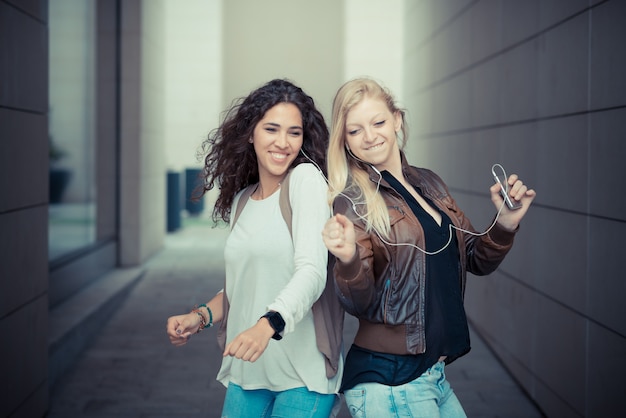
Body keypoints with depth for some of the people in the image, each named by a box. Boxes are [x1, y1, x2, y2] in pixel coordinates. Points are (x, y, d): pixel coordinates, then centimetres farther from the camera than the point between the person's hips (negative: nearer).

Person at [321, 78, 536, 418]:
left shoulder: (430, 184, 8)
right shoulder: (352, 202, -9)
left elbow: (477, 261, 14)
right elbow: (360, 305, -14)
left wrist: (506, 223, -4)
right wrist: (349, 259, -33)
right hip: (388, 381, -6)